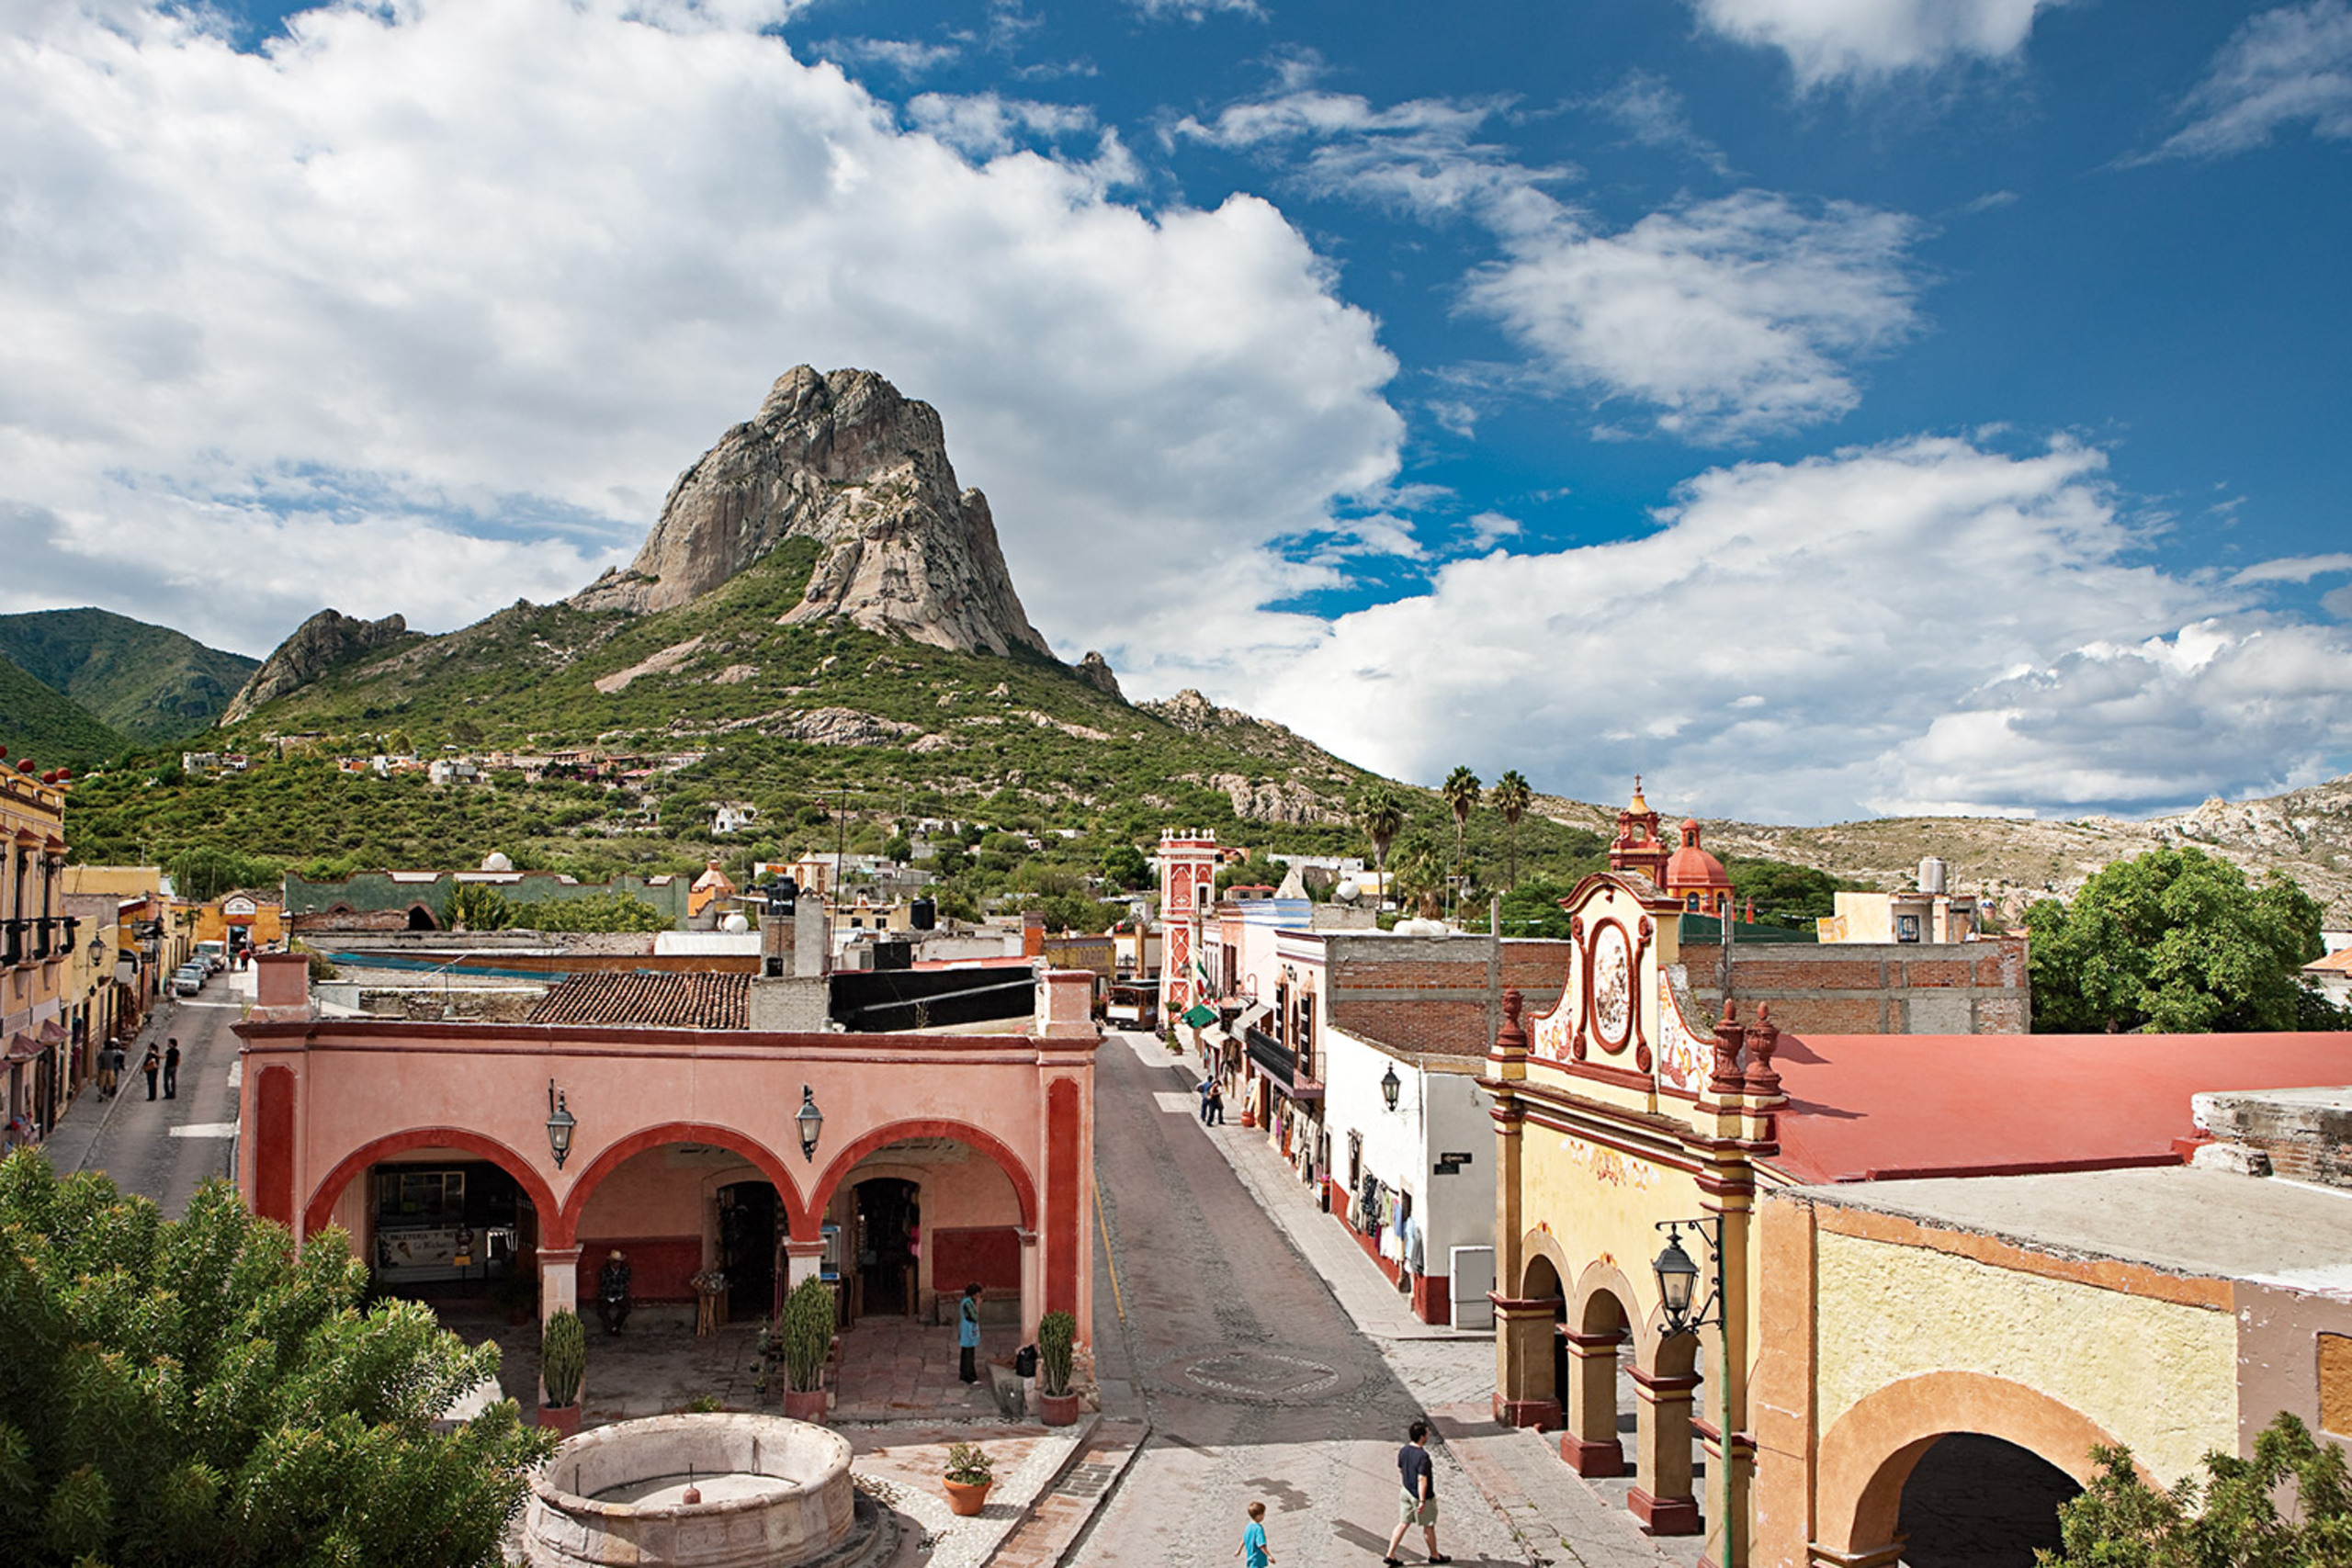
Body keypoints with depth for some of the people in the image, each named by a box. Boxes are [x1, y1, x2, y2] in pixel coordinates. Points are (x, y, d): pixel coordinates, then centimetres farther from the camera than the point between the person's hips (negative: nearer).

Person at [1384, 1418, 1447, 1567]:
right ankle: (1434, 1555, 32)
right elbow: (1422, 1479, -28)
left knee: (1403, 1523, 14)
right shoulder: (1423, 1456, -28)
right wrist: (1422, 1501, -23)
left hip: (1407, 1492, 7)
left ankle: (1390, 1555, 13)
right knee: (1428, 1526, 13)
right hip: (1421, 1496, -7)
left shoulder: (1403, 1451, -3)